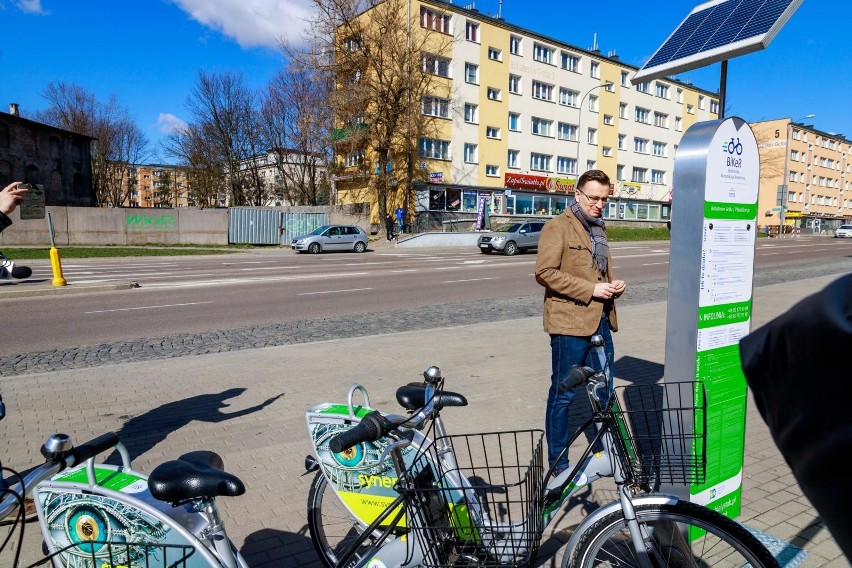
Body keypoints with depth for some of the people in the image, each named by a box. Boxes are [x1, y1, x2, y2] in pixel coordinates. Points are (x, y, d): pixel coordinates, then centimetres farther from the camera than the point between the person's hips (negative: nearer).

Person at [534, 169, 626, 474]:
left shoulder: (599, 228, 18)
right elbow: (545, 272, -18)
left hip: (601, 322, 8)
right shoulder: (558, 226, -8)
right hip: (569, 323, -8)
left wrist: (614, 286, 6)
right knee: (563, 395, 4)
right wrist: (590, 289, -19)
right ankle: (558, 462, 18)